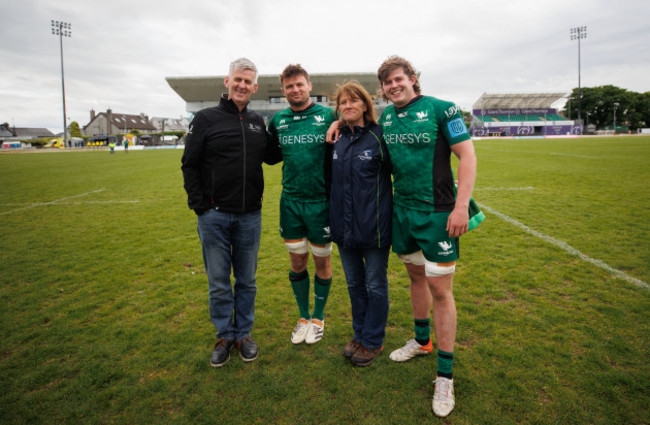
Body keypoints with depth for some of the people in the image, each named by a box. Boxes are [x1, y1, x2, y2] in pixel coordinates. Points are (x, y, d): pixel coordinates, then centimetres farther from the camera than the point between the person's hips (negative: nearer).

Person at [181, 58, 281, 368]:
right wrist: (200, 205, -9)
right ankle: (225, 335, 25)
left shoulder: (257, 122, 11)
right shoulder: (206, 118, 0)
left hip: (250, 215, 3)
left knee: (247, 280, 12)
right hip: (214, 216, -3)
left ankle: (244, 333, 28)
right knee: (219, 282, 7)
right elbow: (190, 165, -1)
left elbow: (270, 157, 21)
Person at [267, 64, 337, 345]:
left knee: (322, 262, 9)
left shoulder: (328, 116, -3)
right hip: (290, 202, 3)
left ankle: (318, 317, 29)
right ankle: (303, 316, 31)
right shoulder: (277, 120, 6)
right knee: (297, 262, 11)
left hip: (321, 201, -2)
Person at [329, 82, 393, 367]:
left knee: (375, 285, 8)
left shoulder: (379, 137, -8)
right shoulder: (337, 140, 8)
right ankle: (360, 335, 34)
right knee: (354, 283, 17)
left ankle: (373, 341, 24)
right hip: (343, 226, 6)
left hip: (373, 225, -5)